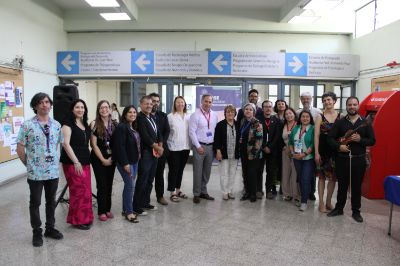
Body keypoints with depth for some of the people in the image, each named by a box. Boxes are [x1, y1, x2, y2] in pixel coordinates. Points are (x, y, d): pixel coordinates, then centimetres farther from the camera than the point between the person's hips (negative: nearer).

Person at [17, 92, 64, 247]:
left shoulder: (56, 125, 4)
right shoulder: (27, 125, -9)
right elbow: (20, 148, -5)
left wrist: (56, 160, 6)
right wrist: (29, 164, -1)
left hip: (53, 171, 4)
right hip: (35, 172, -4)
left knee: (51, 202, 15)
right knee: (35, 203, 10)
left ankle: (50, 228, 31)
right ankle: (37, 232, 24)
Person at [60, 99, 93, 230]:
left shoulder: (86, 125, 15)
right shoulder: (68, 123, -7)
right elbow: (66, 144, -15)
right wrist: (76, 161, -20)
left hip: (85, 162, 7)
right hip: (72, 163, -7)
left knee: (86, 191, 10)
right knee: (78, 191, -4)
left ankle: (85, 217, 22)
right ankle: (78, 220, 11)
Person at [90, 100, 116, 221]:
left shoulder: (114, 124, 3)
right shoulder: (94, 124, -7)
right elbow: (94, 144, -9)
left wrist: (111, 158, -3)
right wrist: (103, 159, -10)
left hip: (111, 159, 4)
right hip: (98, 159, -3)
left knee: (109, 184, 10)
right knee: (102, 185, 0)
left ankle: (108, 209, 22)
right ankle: (101, 211, 13)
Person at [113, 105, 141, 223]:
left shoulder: (134, 127, 12)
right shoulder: (121, 127, -14)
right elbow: (120, 146, -20)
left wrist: (137, 158, 11)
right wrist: (125, 163, -21)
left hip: (134, 160, 9)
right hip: (125, 161, -9)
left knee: (129, 185, 14)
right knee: (130, 185, -7)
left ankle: (126, 209, 25)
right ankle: (129, 212, 4)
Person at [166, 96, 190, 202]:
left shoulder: (188, 117, 7)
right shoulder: (170, 117, -6)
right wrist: (166, 145, -9)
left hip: (185, 147, 5)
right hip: (174, 148, -4)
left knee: (180, 169, 14)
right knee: (173, 170, 2)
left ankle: (178, 190, 27)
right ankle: (172, 193, 12)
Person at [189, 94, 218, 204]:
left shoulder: (214, 115, 8)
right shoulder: (195, 115, -7)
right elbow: (192, 132, -10)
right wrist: (198, 146, -12)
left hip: (210, 146, 5)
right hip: (199, 146, -5)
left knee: (207, 171, 13)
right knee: (198, 171, 0)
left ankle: (203, 192, 26)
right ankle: (196, 194, 12)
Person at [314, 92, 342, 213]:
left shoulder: (340, 116, 2)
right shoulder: (320, 117, -1)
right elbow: (316, 136, -4)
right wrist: (316, 153, -9)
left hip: (336, 150, 2)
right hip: (323, 149, -1)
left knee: (333, 177, 9)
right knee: (322, 176, 5)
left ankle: (328, 202, 24)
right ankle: (321, 203, 14)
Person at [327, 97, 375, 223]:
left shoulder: (365, 123, 4)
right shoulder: (340, 122, 4)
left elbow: (372, 140, 3)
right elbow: (330, 137, 1)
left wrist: (360, 140, -15)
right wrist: (338, 146, -15)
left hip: (359, 159, 0)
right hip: (342, 159, 0)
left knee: (356, 186, 9)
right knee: (342, 185, 10)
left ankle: (356, 211, 22)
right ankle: (339, 208, 24)